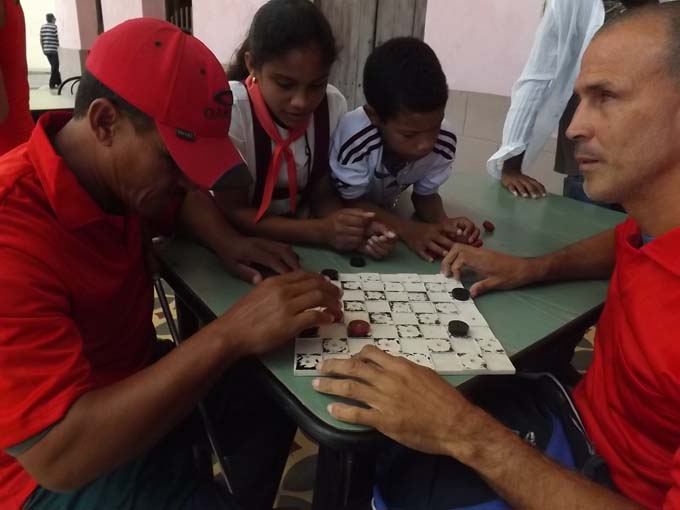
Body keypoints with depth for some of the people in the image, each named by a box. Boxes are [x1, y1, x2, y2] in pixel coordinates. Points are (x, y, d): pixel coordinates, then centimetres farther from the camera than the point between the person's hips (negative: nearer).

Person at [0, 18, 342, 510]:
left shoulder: (125, 171, -9)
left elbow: (185, 200, 13)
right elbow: (56, 452, -36)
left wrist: (229, 242, -8)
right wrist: (230, 334, -40)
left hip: (135, 376, 7)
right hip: (49, 471, -6)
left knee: (277, 404, 7)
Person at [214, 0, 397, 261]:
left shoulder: (333, 106, -10)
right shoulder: (230, 110, -21)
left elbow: (322, 192, -2)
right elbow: (231, 212, -16)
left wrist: (355, 231, -21)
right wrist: (320, 230, -27)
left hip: (302, 240, 3)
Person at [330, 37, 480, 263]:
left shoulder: (444, 141, -23)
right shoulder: (355, 140, -37)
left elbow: (425, 194, -7)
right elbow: (351, 203, -23)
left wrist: (443, 222, -27)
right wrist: (407, 229, -34)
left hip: (384, 211, 3)